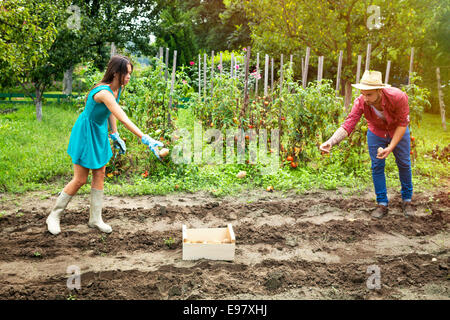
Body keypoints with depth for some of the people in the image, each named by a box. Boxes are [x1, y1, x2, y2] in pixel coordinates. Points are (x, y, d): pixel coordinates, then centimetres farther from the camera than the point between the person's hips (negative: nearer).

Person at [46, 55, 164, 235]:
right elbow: (124, 119, -41)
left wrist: (115, 135, 12)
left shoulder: (118, 88, -4)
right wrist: (145, 139, -44)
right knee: (80, 180, -1)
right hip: (86, 133, -8)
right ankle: (54, 217, 17)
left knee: (99, 175, 9)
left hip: (100, 133, 8)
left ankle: (95, 219, 19)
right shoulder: (104, 92, -33)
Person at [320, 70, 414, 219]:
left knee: (404, 164, 9)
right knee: (377, 166, 0)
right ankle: (382, 204, 11)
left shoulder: (397, 96, -37)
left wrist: (391, 147, -30)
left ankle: (407, 200, 28)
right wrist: (330, 142, -55)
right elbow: (347, 125, -39)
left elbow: (402, 123, -25)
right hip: (376, 132, 1)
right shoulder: (360, 102, -33)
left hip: (398, 131, -1)